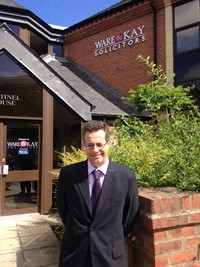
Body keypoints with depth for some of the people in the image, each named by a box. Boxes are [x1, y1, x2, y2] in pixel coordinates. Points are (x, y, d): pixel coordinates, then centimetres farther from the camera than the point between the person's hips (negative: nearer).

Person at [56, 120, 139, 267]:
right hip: (74, 254, 1)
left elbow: (130, 215, 1)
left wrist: (113, 239, 9)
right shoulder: (67, 173, -10)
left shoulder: (127, 176, -11)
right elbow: (62, 208, 5)